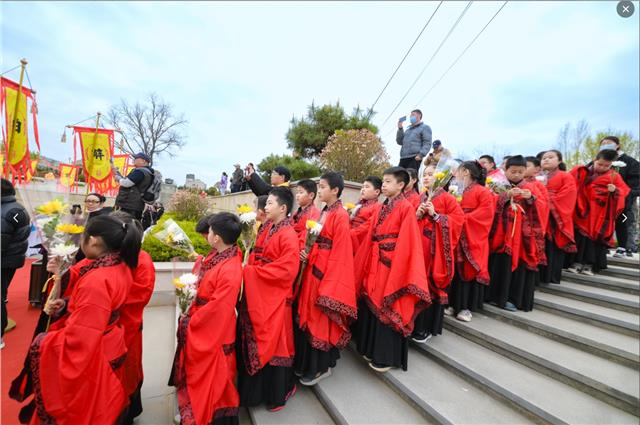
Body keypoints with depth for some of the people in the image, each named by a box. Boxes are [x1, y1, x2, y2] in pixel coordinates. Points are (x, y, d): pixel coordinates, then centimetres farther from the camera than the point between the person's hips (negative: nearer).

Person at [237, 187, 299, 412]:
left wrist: (251, 272, -20)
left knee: (272, 343, 7)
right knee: (253, 342, 20)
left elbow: (287, 269, -24)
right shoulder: (266, 229, 8)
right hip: (256, 295, 8)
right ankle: (253, 388, 42)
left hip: (273, 299, -8)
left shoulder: (288, 235, -18)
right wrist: (248, 269, -1)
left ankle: (277, 393, 31)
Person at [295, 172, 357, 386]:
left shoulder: (340, 215, -15)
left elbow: (340, 252, -17)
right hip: (313, 271, 8)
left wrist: (328, 283, -18)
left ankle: (322, 367, 25)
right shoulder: (323, 213, 11)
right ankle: (306, 362, 35)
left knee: (322, 319, 5)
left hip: (328, 273, -8)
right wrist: (306, 254, -5)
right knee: (308, 318, 17)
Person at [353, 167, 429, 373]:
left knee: (388, 310, 4)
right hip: (375, 264, 7)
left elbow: (406, 243, -14)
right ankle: (373, 349, 33)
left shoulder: (406, 208, -10)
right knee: (372, 306, 15)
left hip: (393, 265, -7)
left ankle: (387, 357, 21)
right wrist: (366, 265, 10)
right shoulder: (380, 208, 11)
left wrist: (399, 271, -16)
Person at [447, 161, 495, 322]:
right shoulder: (459, 191, 16)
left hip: (472, 239, -6)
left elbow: (485, 214, -15)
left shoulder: (483, 192, -6)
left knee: (470, 270, 0)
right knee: (456, 270, 6)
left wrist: (463, 218, -18)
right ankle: (455, 304, 16)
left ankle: (466, 307, 9)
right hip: (457, 237, 6)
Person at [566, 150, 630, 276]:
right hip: (581, 212, -1)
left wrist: (615, 190, -12)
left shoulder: (614, 176, 7)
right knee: (579, 236, -2)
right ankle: (576, 262, 3)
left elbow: (624, 190, 7)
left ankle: (589, 264, 8)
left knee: (595, 237, 2)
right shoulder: (580, 172, 1)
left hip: (600, 216, 1)